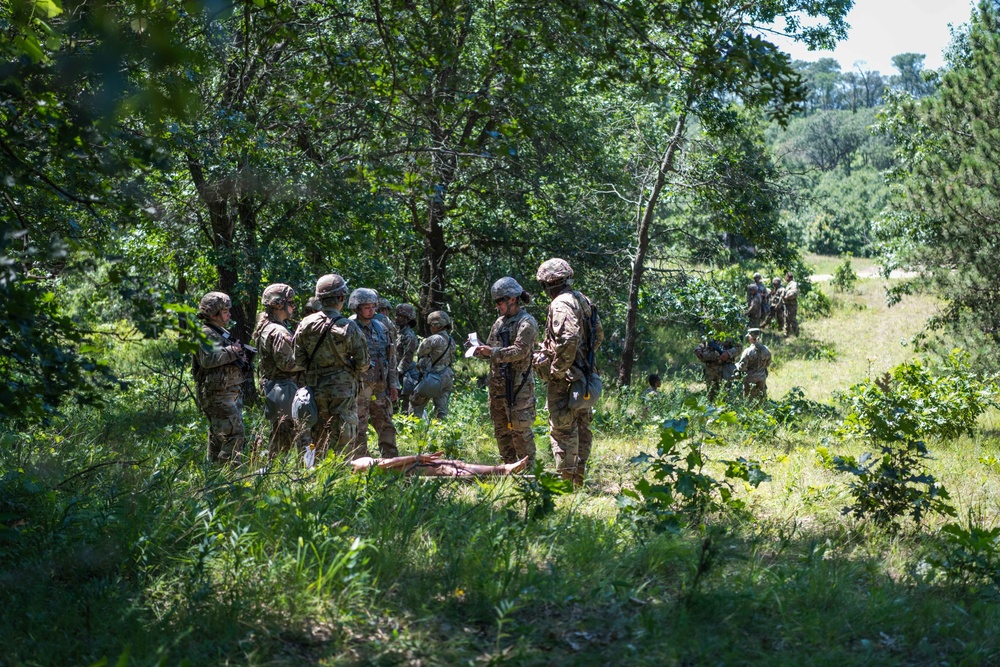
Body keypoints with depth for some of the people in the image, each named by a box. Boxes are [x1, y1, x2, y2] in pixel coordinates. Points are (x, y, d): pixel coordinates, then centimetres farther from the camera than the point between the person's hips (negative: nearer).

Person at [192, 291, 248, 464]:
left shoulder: (220, 332, 19)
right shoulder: (206, 334, -13)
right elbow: (208, 359, -29)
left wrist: (241, 359, 9)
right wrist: (232, 351, -20)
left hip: (229, 393, 11)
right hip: (219, 395, -10)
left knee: (218, 437, 14)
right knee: (235, 434, -16)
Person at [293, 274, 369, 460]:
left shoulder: (305, 325, -3)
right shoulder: (349, 327, -14)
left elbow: (299, 360, 2)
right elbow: (362, 363, -9)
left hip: (315, 388, 4)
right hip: (343, 389, -4)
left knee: (318, 438, 15)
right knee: (344, 438, 1)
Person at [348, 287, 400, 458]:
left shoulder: (380, 328, 12)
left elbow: (391, 358, 17)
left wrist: (393, 384, 13)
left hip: (380, 386, 7)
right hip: (359, 385, -6)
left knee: (386, 425, 10)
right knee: (359, 428, 0)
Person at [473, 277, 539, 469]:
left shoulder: (526, 323, -9)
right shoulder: (499, 322, 16)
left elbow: (519, 351, -19)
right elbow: (491, 350, 20)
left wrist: (492, 351, -20)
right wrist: (480, 350, -1)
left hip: (518, 385, -8)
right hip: (497, 384, 8)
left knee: (520, 429, -6)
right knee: (501, 428, 12)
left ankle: (528, 467, 2)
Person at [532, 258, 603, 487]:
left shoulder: (561, 304, -16)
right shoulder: (584, 301, 13)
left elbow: (569, 338, -29)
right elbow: (598, 334, 20)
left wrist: (557, 369, -20)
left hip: (565, 377, -10)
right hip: (583, 374, 10)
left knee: (562, 428, -6)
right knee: (581, 427, 15)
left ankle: (565, 479, -6)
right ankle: (579, 478, 23)